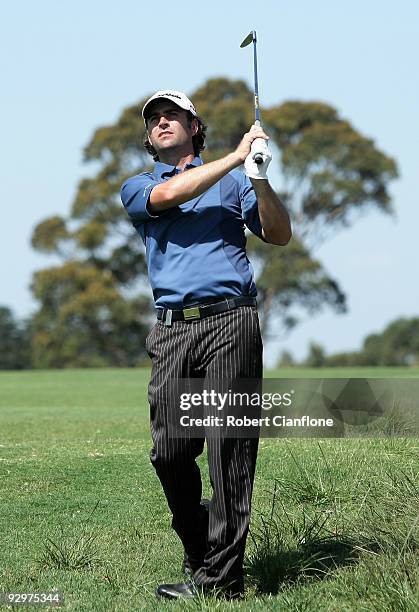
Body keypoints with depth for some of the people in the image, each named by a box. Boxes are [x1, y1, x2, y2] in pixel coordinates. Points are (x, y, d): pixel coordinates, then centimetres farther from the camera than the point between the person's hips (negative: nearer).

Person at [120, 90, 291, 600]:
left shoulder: (232, 180, 20)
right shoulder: (136, 187, 19)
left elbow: (279, 235, 11)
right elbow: (168, 196, -4)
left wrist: (260, 179, -5)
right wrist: (236, 157, -6)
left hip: (230, 322, -2)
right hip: (172, 326, 2)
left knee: (229, 449, -8)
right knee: (169, 451, -2)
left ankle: (220, 575, -8)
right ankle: (197, 548, 18)